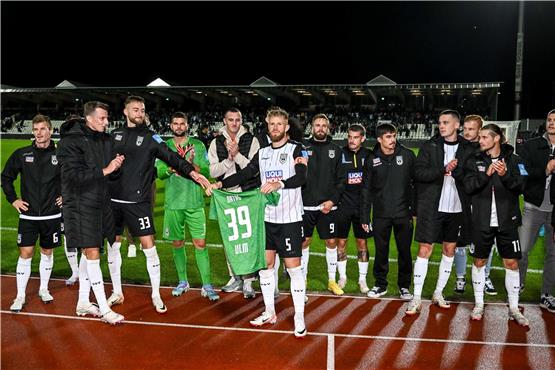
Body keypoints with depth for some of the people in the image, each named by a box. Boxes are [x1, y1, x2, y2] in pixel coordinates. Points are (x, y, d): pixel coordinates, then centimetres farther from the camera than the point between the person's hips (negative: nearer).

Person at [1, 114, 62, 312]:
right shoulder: (21, 154, -1)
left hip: (52, 215, 0)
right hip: (28, 215, 0)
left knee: (47, 252, 12)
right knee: (25, 253, -1)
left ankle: (44, 289, 29)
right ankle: (20, 296, 11)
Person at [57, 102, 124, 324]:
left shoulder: (105, 140, 7)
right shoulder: (70, 142, -12)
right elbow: (75, 175, -20)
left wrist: (117, 165, -5)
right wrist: (105, 170, -20)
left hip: (101, 203, 7)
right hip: (81, 206, -7)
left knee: (88, 253, 15)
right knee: (92, 254, -6)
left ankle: (83, 302, 27)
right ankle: (104, 310, 1)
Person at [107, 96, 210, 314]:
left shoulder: (150, 137, -1)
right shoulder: (115, 135, 9)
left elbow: (171, 157, -13)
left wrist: (192, 172, -25)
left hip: (138, 201, -3)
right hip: (113, 200, 4)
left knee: (149, 246, -5)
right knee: (113, 245, 10)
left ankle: (156, 295, 9)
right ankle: (117, 293, 27)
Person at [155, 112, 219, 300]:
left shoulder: (198, 145, 3)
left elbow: (206, 171, -4)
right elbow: (159, 173, -2)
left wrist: (192, 165, -22)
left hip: (195, 202, -2)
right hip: (173, 202, 2)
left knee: (200, 243, -4)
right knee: (177, 243, 11)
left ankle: (207, 285, 2)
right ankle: (183, 281, 26)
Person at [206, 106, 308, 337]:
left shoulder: (295, 149, -5)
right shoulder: (262, 153, 12)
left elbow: (301, 177, -20)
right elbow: (244, 174, 9)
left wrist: (280, 184, -37)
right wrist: (220, 184, -5)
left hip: (290, 218, -5)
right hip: (266, 217, 6)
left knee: (293, 266, -2)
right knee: (265, 264, 11)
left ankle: (299, 318, 8)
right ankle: (269, 313, 25)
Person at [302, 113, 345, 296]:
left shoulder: (335, 150, 6)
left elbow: (340, 179, 3)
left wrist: (333, 200, -6)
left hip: (328, 205, 2)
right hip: (306, 205, -1)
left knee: (331, 241, 7)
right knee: (304, 241, 6)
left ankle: (332, 280, 21)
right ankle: (302, 279, 19)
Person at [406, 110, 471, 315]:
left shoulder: (467, 149, 4)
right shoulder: (430, 146, 1)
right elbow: (419, 172, -9)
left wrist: (456, 170, -17)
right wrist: (443, 169, -20)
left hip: (455, 208, 3)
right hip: (431, 207, -3)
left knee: (449, 250, 10)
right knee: (424, 250, -3)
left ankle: (438, 294, 25)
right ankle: (417, 298, 3)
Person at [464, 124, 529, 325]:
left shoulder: (513, 160, 1)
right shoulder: (474, 161, 2)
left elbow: (520, 186, -5)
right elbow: (469, 187, -8)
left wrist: (505, 175, -22)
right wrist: (486, 174, -21)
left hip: (507, 220, 0)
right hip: (482, 220, 1)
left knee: (512, 263, 4)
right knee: (479, 262, 8)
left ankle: (514, 309, 17)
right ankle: (479, 305, 23)